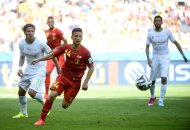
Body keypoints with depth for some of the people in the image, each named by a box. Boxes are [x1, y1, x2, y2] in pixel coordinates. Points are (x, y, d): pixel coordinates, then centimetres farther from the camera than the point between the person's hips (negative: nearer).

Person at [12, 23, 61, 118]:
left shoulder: (40, 43, -18)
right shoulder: (22, 43, -4)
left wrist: (58, 67, 1)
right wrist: (20, 68, -3)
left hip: (39, 71, -6)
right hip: (28, 70, 6)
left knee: (32, 92, -21)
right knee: (21, 91, 11)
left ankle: (45, 103, 9)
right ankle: (23, 113, 32)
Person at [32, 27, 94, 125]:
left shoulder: (85, 52, -14)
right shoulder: (66, 47, -6)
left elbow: (91, 67, -4)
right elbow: (52, 55, -1)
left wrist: (86, 82, -9)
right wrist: (39, 59, -15)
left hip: (75, 81, -1)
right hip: (64, 76, 1)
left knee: (65, 105, 1)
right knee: (52, 95, -21)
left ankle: (68, 101, 40)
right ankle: (42, 119, -9)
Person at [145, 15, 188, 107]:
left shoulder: (167, 32, -7)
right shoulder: (150, 33, -5)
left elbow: (176, 43, 2)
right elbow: (147, 47, 0)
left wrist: (183, 55, 1)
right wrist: (148, 59, -15)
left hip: (165, 58, -2)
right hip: (155, 58, 2)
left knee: (164, 78, -20)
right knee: (152, 80, 6)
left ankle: (161, 99, -11)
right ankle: (152, 97, 34)